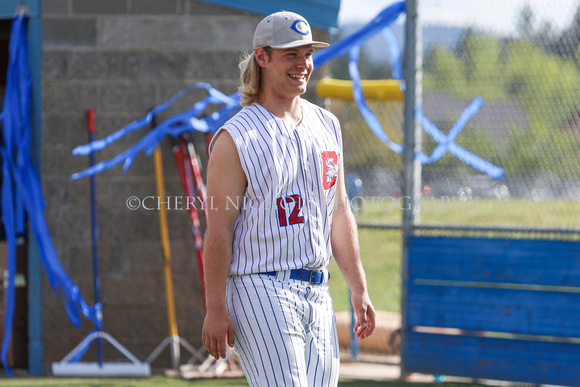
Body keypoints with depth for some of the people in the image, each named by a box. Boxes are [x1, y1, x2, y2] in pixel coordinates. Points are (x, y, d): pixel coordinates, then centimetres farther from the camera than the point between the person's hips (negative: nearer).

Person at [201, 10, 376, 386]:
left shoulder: (327, 126, 13)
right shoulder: (236, 138, -8)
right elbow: (219, 229, -11)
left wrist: (359, 291, 16)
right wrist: (216, 310, -15)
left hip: (318, 295, 7)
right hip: (262, 294, -7)